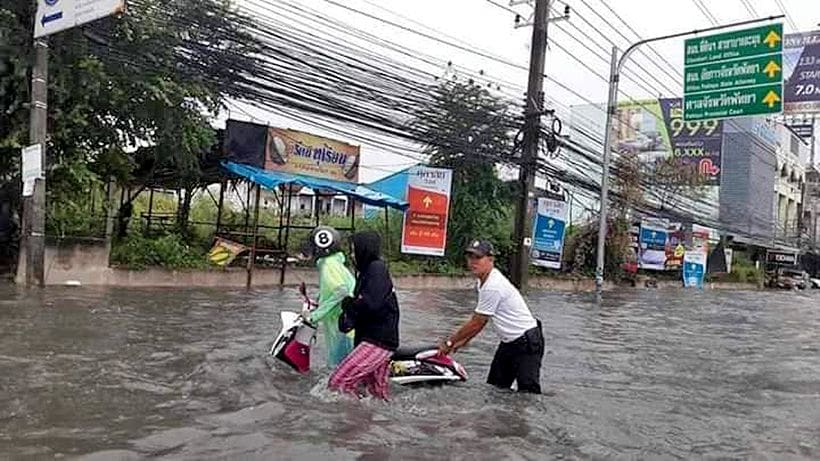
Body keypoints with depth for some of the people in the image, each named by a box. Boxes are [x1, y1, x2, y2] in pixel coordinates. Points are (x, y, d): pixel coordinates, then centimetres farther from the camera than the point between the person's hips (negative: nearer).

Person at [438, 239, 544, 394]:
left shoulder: (492, 287, -26)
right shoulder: (484, 281, 6)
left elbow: (476, 323, -20)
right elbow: (481, 320, 15)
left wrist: (449, 342, -9)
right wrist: (463, 341, 15)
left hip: (527, 342, -10)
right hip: (509, 341, 11)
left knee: (527, 393, -11)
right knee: (495, 387, 13)